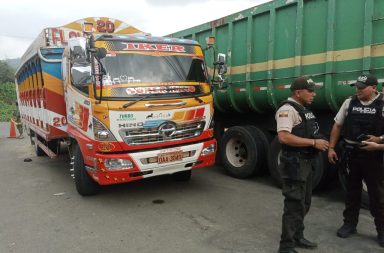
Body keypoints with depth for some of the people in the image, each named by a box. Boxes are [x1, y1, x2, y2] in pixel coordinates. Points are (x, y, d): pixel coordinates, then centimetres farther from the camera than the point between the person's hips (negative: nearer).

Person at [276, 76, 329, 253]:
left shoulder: (303, 109, 15)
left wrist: (319, 142, 8)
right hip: (294, 164, -10)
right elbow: (284, 137, -30)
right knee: (294, 205, -4)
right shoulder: (287, 109, -17)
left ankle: (297, 237, 36)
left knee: (303, 203, 20)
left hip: (305, 163, 11)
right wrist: (313, 142, -25)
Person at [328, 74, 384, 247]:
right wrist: (331, 148, 3)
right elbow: (337, 126, 8)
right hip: (351, 154, 3)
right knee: (352, 190, 14)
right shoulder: (349, 103, 4)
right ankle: (349, 224, 27)